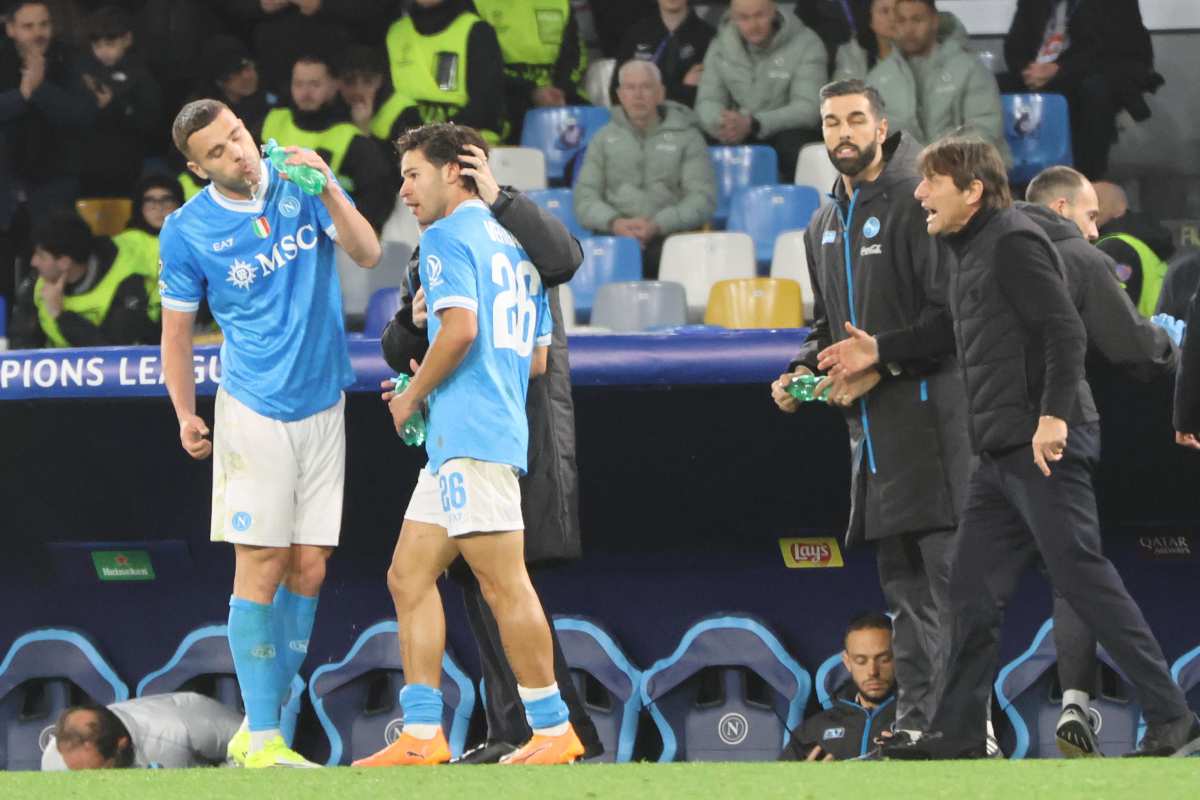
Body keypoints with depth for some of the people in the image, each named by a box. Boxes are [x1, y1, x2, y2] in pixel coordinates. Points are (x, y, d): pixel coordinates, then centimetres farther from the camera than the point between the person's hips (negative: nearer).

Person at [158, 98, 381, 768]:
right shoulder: (188, 231, -5)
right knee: (261, 568, -8)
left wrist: (328, 190, -24)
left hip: (323, 407, 3)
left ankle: (262, 727, 10)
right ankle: (262, 739, -5)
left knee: (309, 571, 3)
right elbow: (177, 330, 3)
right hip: (254, 412, -3)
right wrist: (187, 416, -7)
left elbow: (368, 254, -8)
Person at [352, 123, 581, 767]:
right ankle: (421, 734, 5)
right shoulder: (513, 244, 22)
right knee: (409, 575, 9)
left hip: (470, 433, -10)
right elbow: (537, 357, 23)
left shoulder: (448, 236, -5)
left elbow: (461, 327, -19)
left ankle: (553, 730, -7)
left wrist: (414, 394, -5)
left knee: (502, 581, -9)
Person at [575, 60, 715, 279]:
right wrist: (614, 222, -10)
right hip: (615, 238, 1)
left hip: (670, 236, -1)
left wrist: (658, 225, -14)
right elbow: (584, 199, 12)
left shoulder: (686, 137, 11)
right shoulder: (604, 138, 19)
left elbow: (703, 199, 1)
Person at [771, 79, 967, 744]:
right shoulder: (823, 227, 20)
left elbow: (953, 314, -12)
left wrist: (883, 354, -17)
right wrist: (802, 371, 10)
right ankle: (915, 717, 11)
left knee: (948, 570, -13)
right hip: (871, 427, 8)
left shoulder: (916, 205, -6)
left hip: (928, 410, -8)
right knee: (901, 581, 9)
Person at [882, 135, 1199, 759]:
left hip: (1045, 448, -10)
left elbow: (1065, 330, -18)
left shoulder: (1014, 241, -9)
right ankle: (957, 734, 12)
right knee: (972, 591, 8)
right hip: (1000, 453, 10)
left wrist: (1055, 414, -26)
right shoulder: (969, 255, 20)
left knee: (1084, 579, -10)